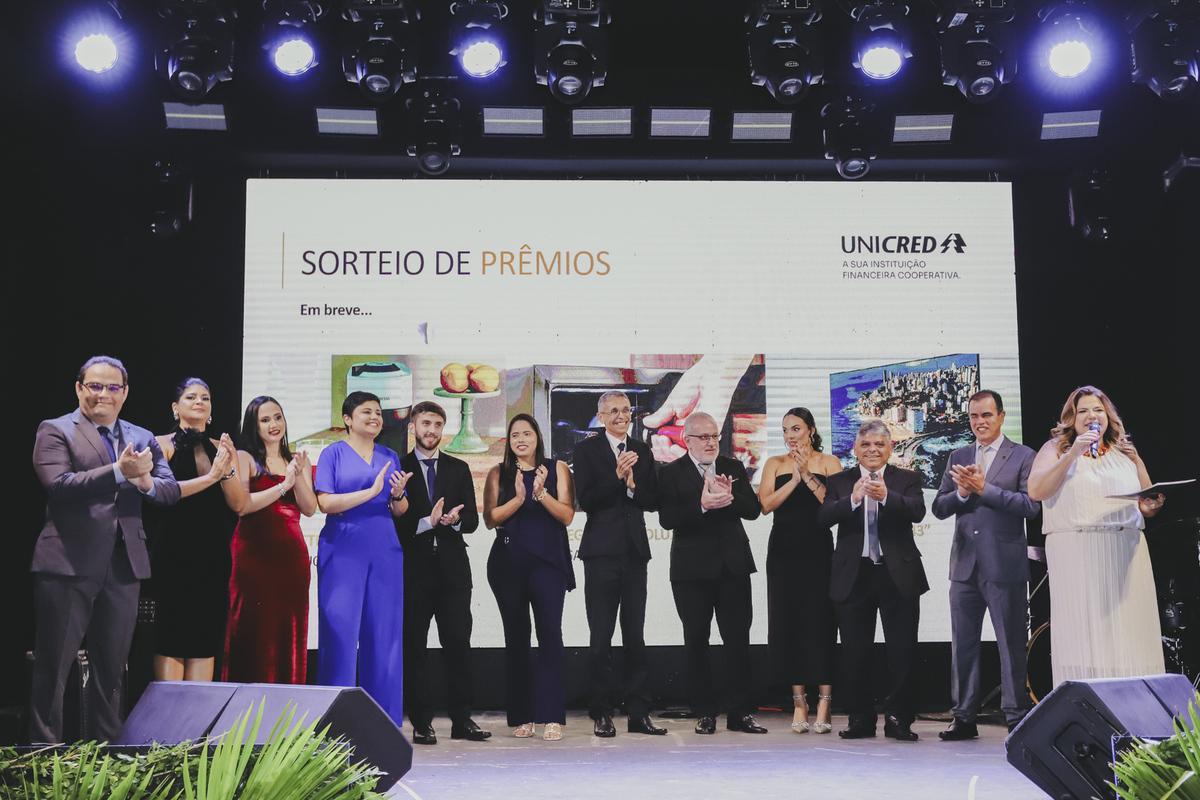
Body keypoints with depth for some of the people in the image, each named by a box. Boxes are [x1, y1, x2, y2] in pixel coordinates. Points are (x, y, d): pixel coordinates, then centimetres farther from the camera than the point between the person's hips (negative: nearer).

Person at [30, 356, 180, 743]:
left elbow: (172, 491, 7)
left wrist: (146, 482, -15)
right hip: (68, 565, -4)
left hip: (124, 566, 5)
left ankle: (106, 745, 22)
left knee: (113, 665, 12)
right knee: (53, 664, 2)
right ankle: (45, 749, 11)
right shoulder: (55, 431, 1)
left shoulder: (143, 439, 16)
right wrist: (120, 472, -24)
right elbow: (59, 485, -15)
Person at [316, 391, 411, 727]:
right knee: (340, 631, -5)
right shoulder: (334, 453, 3)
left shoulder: (390, 456, 16)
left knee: (384, 632, 2)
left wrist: (398, 495, -7)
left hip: (384, 553, 4)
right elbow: (325, 502, -9)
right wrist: (371, 491, -16)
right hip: (343, 551, -4)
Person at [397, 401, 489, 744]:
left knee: (459, 643, -1)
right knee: (414, 645, 0)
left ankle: (462, 719, 6)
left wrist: (455, 520, -10)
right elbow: (394, 520, -3)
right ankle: (421, 722, 6)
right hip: (413, 568, -2)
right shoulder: (398, 467, 6)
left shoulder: (459, 468, 15)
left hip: (453, 568, 2)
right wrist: (427, 522, -15)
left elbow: (472, 520, 10)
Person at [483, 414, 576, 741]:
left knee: (550, 633, -10)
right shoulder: (498, 474, 11)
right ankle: (522, 717, 10)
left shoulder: (557, 469, 8)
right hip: (509, 563, 1)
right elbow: (490, 518, 1)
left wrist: (541, 493, -15)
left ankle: (551, 717, -8)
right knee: (516, 638, 4)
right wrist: (519, 498, -13)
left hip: (548, 560, -1)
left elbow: (567, 515, 0)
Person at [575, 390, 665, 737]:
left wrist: (633, 484, -11)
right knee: (601, 637, 1)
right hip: (602, 550, -3)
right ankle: (602, 713, 10)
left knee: (635, 636, 7)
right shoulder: (587, 449, 1)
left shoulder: (643, 451, 12)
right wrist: (617, 477, -18)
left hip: (634, 550, 3)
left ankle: (639, 712, 12)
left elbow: (652, 501, 7)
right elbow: (585, 501, -8)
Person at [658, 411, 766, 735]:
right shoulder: (671, 473, -1)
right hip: (692, 570, -2)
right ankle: (705, 712, 14)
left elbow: (754, 509, 3)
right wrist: (702, 505, -26)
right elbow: (667, 518, -13)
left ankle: (740, 712, 9)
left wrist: (730, 497, -16)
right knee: (696, 642, 4)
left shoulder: (734, 468, 11)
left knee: (738, 640, 1)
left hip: (734, 566, 3)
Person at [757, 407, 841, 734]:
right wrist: (794, 479, -11)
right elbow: (765, 504, -2)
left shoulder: (828, 462, 6)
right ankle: (799, 703, 7)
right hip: (783, 550, 2)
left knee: (820, 621, -5)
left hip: (818, 550, -2)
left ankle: (824, 704, 1)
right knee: (788, 622, 0)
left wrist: (808, 475, -11)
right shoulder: (775, 463, 11)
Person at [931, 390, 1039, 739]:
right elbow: (939, 508, 9)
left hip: (1005, 566, -4)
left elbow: (1030, 505, -12)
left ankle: (1017, 718, 10)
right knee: (963, 645, 8)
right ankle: (964, 718, 16)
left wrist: (983, 488, -16)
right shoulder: (958, 458, 14)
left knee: (1012, 646, 1)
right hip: (965, 566, 5)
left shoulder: (1023, 456, 1)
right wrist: (961, 492, -11)